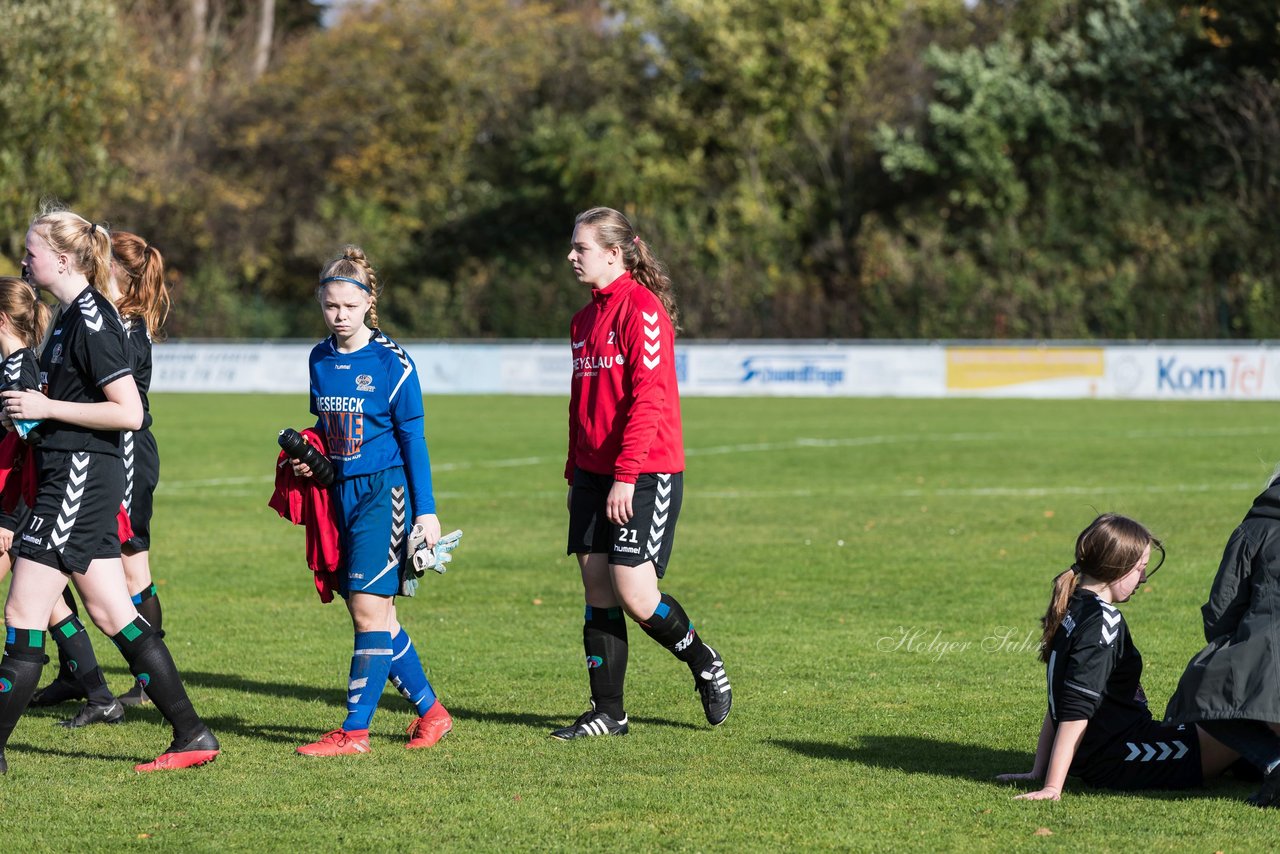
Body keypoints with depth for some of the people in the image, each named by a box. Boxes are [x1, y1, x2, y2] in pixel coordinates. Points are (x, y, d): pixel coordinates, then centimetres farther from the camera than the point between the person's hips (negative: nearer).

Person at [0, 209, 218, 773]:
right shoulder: (73, 314, 15)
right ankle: (192, 735, 11)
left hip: (80, 480, -10)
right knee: (113, 615, 10)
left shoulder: (91, 320, -15)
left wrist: (46, 408, -17)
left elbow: (129, 411, -20)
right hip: (76, 478, 10)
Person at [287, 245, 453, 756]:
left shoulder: (392, 363, -9)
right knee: (373, 613, 8)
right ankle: (430, 710, 21)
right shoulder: (320, 360, 9)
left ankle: (355, 729, -10)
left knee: (368, 607, -11)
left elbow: (413, 439, -7)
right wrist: (309, 458, 1)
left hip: (384, 490, -7)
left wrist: (426, 510, -8)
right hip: (340, 491, 7)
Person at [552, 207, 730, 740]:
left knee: (635, 596, -10)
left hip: (644, 475, -8)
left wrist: (626, 476, -22)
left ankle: (704, 665, 15)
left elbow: (650, 397, -18)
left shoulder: (642, 308, -12)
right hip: (594, 473, 8)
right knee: (598, 592, 5)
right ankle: (608, 712, 10)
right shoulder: (586, 319, 16)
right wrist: (575, 472, 17)